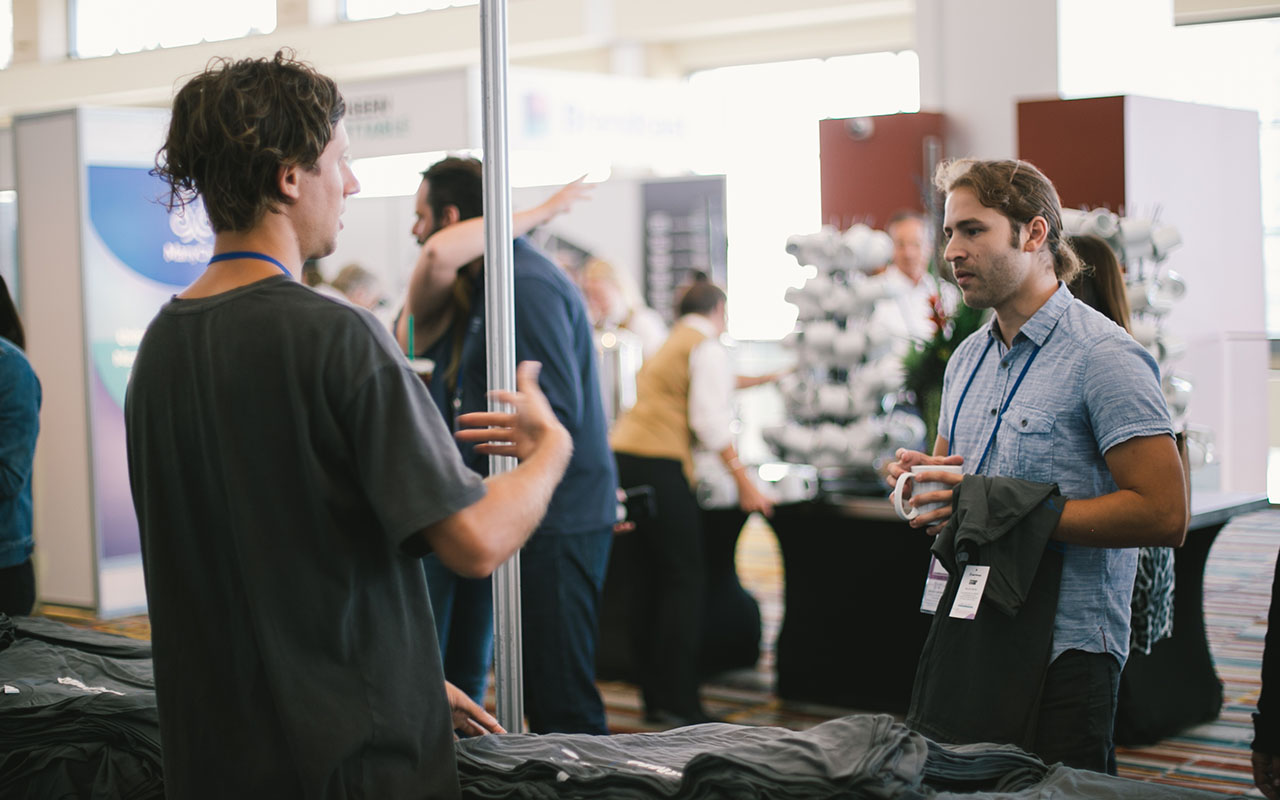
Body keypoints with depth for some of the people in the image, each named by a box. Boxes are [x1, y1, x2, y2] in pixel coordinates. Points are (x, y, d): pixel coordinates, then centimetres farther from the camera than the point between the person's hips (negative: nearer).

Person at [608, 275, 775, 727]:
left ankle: (655, 699, 14)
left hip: (621, 454, 8)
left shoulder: (666, 346, 25)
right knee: (682, 580, -4)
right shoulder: (709, 348, 0)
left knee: (639, 584, 9)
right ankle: (680, 705, -6)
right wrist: (745, 484, -9)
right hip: (659, 463, -8)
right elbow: (709, 419, -11)